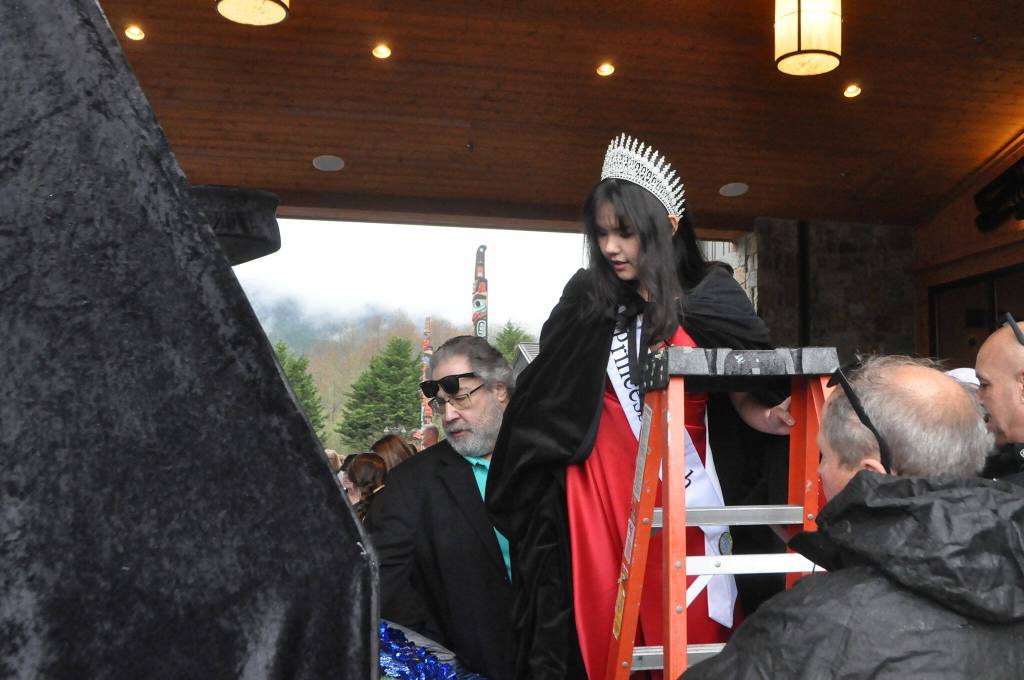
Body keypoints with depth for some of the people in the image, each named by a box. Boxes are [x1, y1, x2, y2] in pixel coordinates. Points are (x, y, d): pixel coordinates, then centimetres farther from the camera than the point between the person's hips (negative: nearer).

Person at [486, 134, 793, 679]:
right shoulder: (587, 300, 3)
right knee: (603, 629, 2)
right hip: (599, 485, 1)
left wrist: (769, 418, -16)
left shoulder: (711, 301, 2)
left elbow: (741, 390, 3)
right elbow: (546, 395, 10)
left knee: (685, 627, 2)